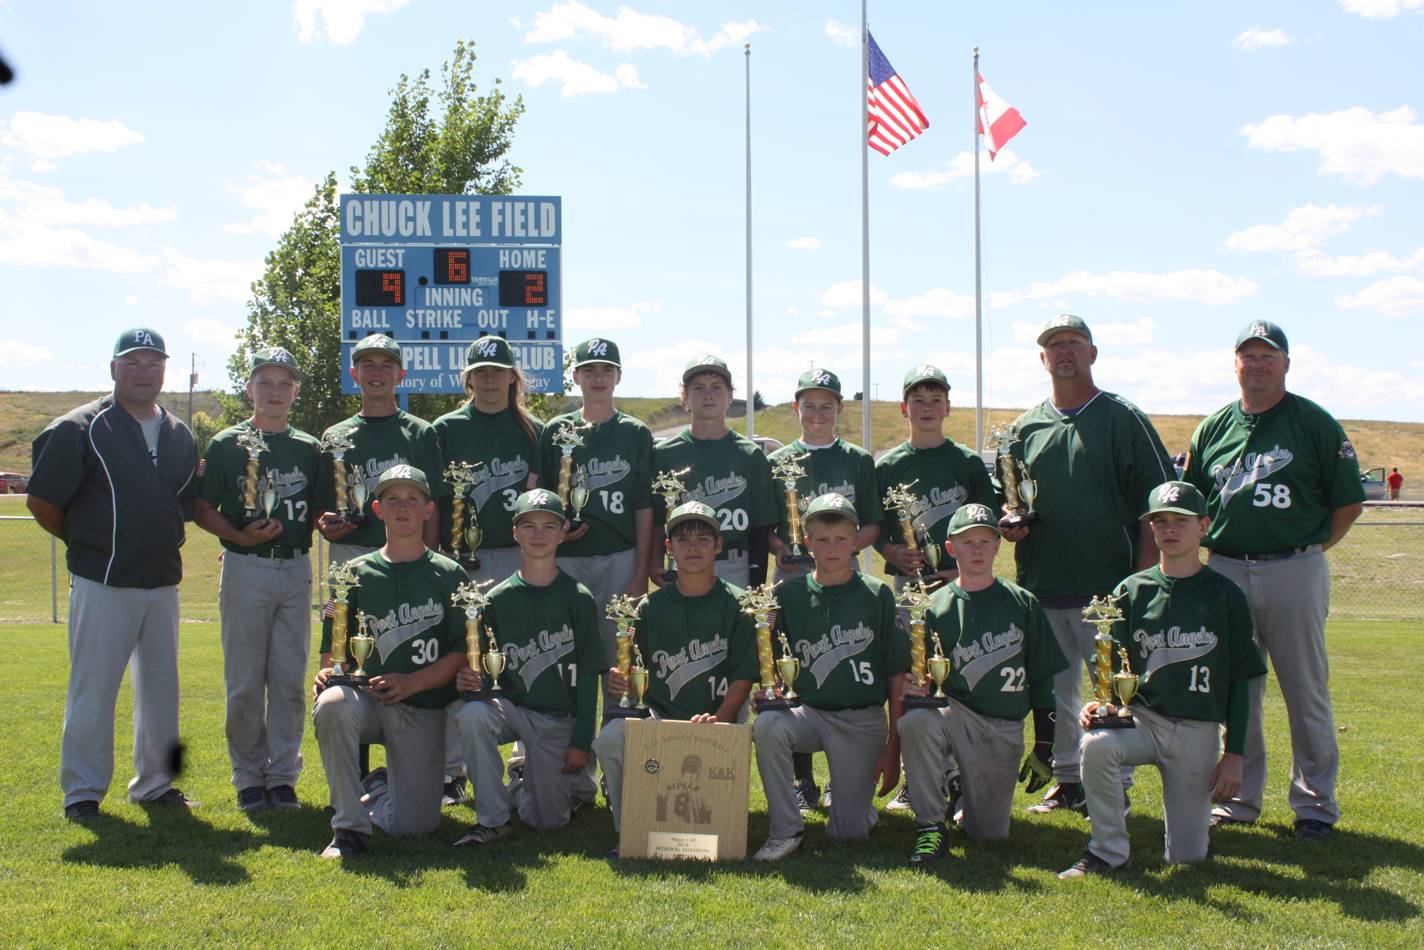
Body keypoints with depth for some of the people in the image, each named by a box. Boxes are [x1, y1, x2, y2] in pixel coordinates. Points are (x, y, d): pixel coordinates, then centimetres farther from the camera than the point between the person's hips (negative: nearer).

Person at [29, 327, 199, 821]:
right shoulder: (80, 428, -7)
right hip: (102, 583, -6)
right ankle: (82, 790, 9)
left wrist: (165, 542, 10)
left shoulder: (179, 436, 12)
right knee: (93, 688, -1)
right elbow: (41, 501, -6)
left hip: (163, 581, 6)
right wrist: (85, 541, 2)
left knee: (161, 686, 12)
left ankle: (154, 783, 24)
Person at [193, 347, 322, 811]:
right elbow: (203, 510, 1)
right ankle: (249, 777, 12)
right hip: (245, 569, -2)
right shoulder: (226, 445, 1)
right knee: (245, 681, 2)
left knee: (290, 680, 4)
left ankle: (283, 775, 13)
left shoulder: (309, 449, 11)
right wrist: (240, 536, -16)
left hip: (296, 569, 3)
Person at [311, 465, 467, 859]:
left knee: (415, 824, -10)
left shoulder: (449, 575, 5)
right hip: (366, 698, 1)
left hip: (424, 710, 0)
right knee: (331, 704, -36)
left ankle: (382, 785, 28)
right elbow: (331, 645, 10)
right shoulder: (356, 573, 10)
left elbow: (462, 653, 0)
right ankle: (350, 826, -19)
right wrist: (327, 671, -14)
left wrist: (412, 683, -15)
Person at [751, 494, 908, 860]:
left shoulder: (876, 594, -2)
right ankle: (786, 831, -17)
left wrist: (894, 746, -3)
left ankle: (860, 799, 32)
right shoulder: (789, 594, 3)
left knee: (849, 833, -5)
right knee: (766, 725, -32)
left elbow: (897, 675, 0)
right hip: (810, 711, 1)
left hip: (864, 722, -1)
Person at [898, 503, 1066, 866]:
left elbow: (1042, 679, 6)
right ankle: (931, 827, -21)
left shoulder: (1022, 604, 4)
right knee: (913, 722, -36)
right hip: (954, 712, -1)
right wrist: (913, 687, -21)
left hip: (1004, 730, 1)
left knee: (989, 832, -4)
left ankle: (968, 789, 32)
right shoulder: (936, 607, 2)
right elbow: (922, 679, 5)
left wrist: (1044, 747, 3)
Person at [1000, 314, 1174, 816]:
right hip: (1040, 586, 5)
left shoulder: (1124, 419, 1)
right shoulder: (1026, 427, 14)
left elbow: (1156, 504, -3)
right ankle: (1066, 779, 22)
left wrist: (1144, 577, -11)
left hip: (1108, 588, -4)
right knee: (1053, 690, 11)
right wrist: (1008, 524, -2)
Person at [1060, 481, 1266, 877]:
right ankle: (1108, 852, -14)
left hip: (1198, 732, 0)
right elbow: (1115, 668, 9)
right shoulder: (1131, 592, 5)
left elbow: (1240, 682, 3)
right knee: (1095, 744, -35)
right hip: (1140, 718, 1)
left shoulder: (1224, 595, 1)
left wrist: (1233, 755, -2)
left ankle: (1194, 801, 34)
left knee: (1186, 856, -1)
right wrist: (1102, 703, -14)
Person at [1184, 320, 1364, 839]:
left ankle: (1315, 802, 13)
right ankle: (1239, 797, 20)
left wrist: (1307, 547, 0)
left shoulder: (1315, 423, 0)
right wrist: (1214, 545, 7)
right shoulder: (1214, 427, 11)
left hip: (1295, 573, -3)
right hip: (1225, 572, 4)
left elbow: (1348, 503, 2)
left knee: (1306, 690, 2)